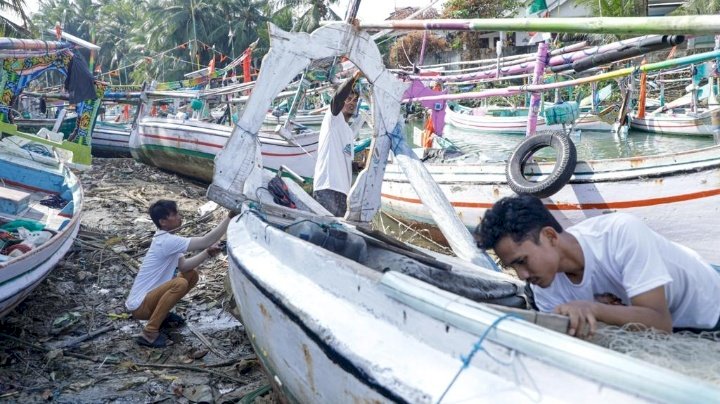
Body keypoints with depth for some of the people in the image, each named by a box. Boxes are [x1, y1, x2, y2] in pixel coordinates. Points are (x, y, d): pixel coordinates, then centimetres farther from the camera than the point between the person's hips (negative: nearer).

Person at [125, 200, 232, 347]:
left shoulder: (166, 238, 6)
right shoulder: (166, 241, -25)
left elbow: (183, 265, 2)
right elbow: (206, 241, -31)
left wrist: (207, 253, -12)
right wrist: (229, 216, -30)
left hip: (149, 295, 9)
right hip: (139, 306, -9)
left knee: (192, 275, 5)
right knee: (180, 283, -31)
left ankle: (161, 313, 15)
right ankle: (149, 333, -19)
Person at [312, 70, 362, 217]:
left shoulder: (350, 133, 27)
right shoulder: (333, 118, 4)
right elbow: (338, 97, -17)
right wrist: (353, 79, -22)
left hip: (342, 189, 9)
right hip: (326, 186, -8)